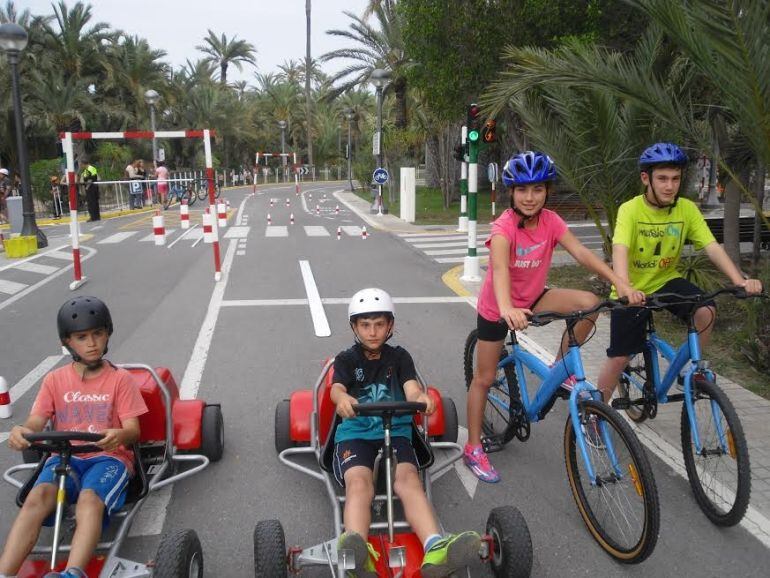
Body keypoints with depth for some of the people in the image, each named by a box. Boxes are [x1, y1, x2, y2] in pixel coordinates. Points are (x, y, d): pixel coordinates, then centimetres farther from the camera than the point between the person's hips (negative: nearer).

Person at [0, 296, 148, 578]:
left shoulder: (120, 378, 4)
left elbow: (133, 429, -4)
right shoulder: (55, 380, 12)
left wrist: (120, 435, -30)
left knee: (89, 500, -35)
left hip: (108, 455, -2)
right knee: (36, 498, -31)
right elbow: (35, 422, 2)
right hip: (64, 456, 3)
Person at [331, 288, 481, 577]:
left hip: (395, 431, 1)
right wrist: (343, 399, -36)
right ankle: (356, 551, -60)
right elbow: (336, 388, -7)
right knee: (359, 483, -32)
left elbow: (411, 387, -2)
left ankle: (435, 550, -55)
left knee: (408, 479, -30)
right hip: (354, 433, -1)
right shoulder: (346, 359, 14)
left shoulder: (399, 357, 17)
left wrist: (421, 397, -30)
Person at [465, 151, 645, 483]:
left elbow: (582, 254, -21)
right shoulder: (504, 226, -27)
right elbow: (499, 269, -44)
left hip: (531, 297, 4)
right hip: (497, 306, -4)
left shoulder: (550, 221, -12)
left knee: (589, 303, -19)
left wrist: (622, 284, -33)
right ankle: (473, 448, 19)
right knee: (484, 378, 2)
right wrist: (507, 310, -62)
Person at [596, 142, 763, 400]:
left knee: (706, 311, -25)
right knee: (618, 359, -1)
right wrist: (625, 288, -54)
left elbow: (712, 247, -17)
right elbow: (620, 250, -36)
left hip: (666, 281, 3)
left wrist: (739, 280, -32)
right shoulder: (631, 209, -21)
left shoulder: (687, 209, -11)